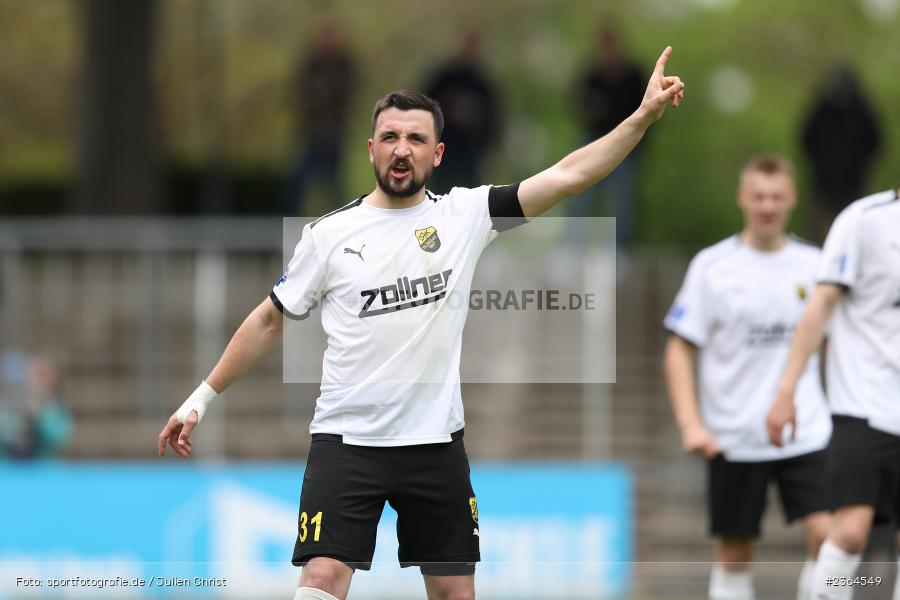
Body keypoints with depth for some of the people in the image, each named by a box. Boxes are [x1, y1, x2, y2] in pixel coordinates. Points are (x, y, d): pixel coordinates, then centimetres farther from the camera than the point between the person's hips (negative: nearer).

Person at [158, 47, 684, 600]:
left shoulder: (466, 215, 1)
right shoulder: (330, 234, 0)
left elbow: (568, 176, -5)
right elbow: (270, 321, 11)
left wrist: (644, 116, -14)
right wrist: (203, 398, 12)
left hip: (437, 444, 2)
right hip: (347, 443, -2)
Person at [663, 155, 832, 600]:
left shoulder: (812, 265, 6)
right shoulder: (713, 266, -1)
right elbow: (679, 351, -1)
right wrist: (691, 424, -11)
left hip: (807, 434, 1)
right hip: (734, 440, -1)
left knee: (826, 534, -15)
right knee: (734, 553, 5)